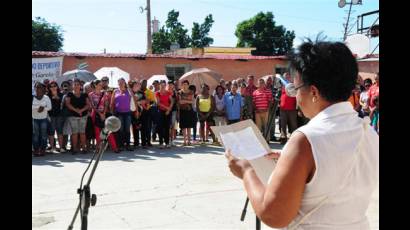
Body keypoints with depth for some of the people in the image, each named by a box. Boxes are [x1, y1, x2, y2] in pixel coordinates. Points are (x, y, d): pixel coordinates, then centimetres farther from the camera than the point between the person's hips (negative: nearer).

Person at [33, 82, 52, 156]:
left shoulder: (46, 98, 1)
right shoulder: (33, 98, -1)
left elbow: (49, 107, -7)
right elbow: (32, 107, -14)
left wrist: (43, 108, -24)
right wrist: (38, 107, -23)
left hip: (44, 118, 0)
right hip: (34, 118, 0)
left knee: (43, 134, 1)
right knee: (35, 134, 0)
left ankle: (43, 149, 6)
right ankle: (36, 150, 4)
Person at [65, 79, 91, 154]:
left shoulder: (84, 95, 9)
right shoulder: (70, 94, 6)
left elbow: (88, 104, 2)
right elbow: (67, 104, -5)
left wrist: (82, 110, -14)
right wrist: (75, 110, -16)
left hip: (83, 115, 1)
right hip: (73, 116, -1)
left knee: (82, 132, 1)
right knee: (74, 132, -2)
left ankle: (83, 147, 5)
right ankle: (74, 148, 3)